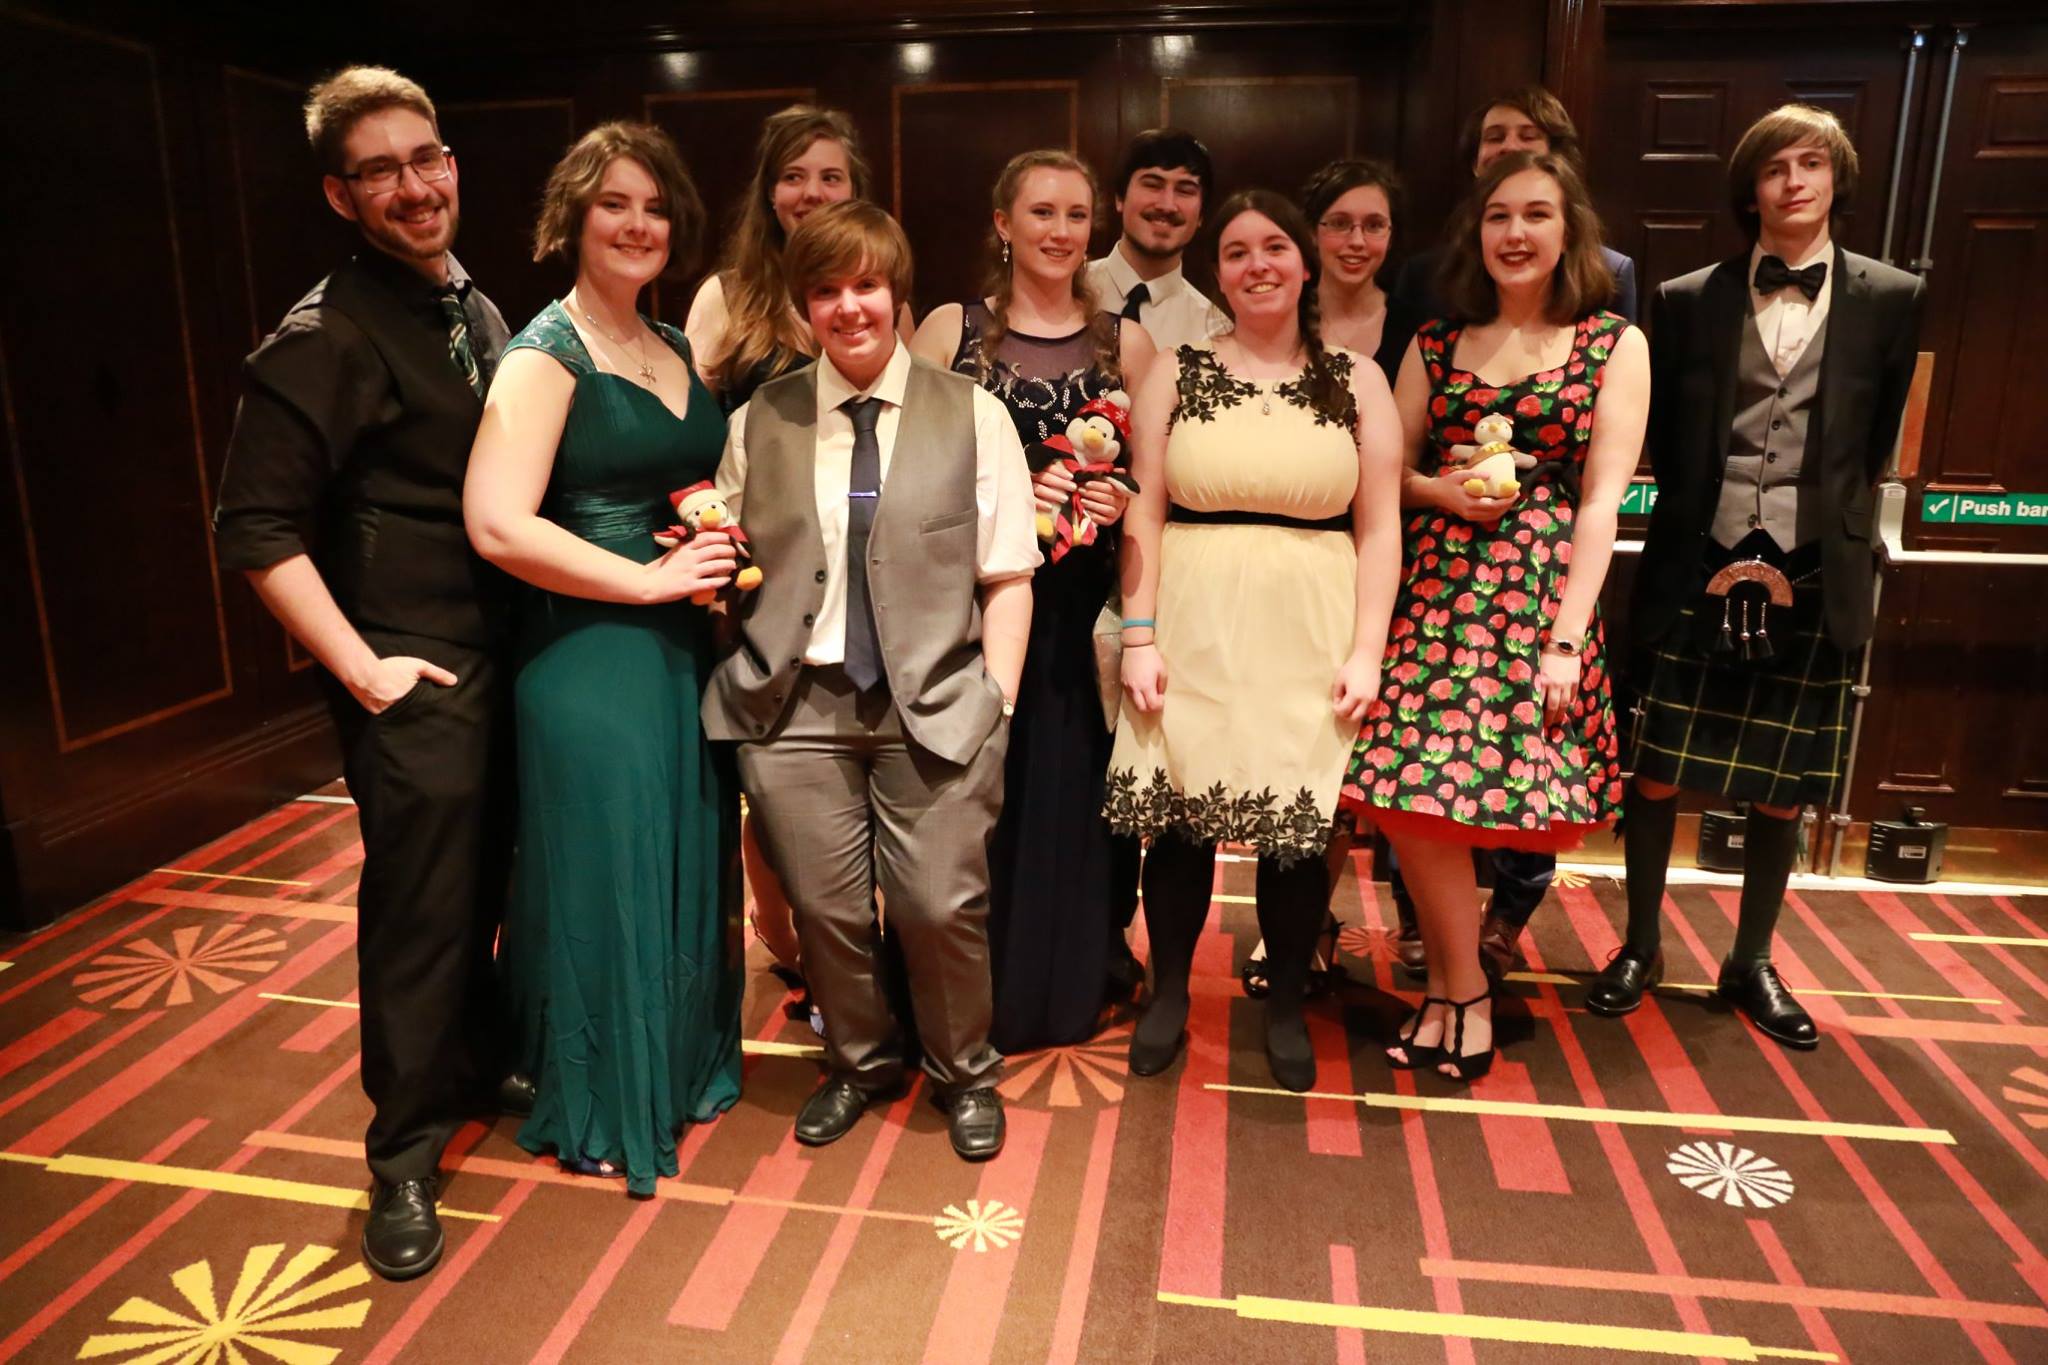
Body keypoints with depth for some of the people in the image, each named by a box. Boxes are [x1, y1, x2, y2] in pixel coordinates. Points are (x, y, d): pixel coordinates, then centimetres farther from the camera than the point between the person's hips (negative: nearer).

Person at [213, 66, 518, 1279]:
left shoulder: (480, 315, 12)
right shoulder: (326, 336, -12)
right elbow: (260, 529, -15)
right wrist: (360, 666, -16)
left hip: (507, 654, 7)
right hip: (417, 676, -6)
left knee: (490, 884, 16)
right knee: (420, 906, 1)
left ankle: (480, 1068, 38)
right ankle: (405, 1157, 19)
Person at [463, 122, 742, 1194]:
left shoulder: (676, 348, 13)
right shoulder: (547, 354, -11)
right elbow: (498, 525, -22)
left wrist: (723, 562, 2)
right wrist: (653, 579, -17)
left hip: (683, 646, 7)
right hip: (590, 652, -7)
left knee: (689, 864, 17)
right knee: (606, 873, 5)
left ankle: (682, 1063, 39)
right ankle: (600, 1109, 28)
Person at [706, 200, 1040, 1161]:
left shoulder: (973, 414, 3)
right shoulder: (758, 422, 9)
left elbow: (1007, 575, 0)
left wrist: (997, 701, -5)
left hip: (933, 704, -2)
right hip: (796, 704, 2)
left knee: (942, 908, 0)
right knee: (825, 910, 8)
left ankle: (963, 1072, 31)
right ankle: (860, 1061, 38)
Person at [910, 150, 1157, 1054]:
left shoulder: (1124, 342, 10)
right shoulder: (951, 329, 5)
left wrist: (1117, 502, -8)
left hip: (1080, 606, 2)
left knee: (1070, 791, 3)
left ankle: (1066, 993, 23)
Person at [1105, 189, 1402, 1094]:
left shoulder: (1357, 382, 8)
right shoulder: (1176, 374, 7)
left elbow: (1378, 528, 4)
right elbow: (1143, 513, 2)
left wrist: (1367, 649, -4)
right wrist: (1139, 637, -5)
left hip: (1310, 635, 1)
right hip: (1195, 629, 0)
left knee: (1301, 824, 4)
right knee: (1180, 815, 4)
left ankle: (1285, 1009, 26)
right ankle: (1169, 996, 26)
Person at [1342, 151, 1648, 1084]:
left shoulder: (1615, 346, 4)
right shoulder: (1436, 343, 13)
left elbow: (1602, 500, -3)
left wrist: (1567, 640, -11)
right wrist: (1438, 491, -10)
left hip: (1539, 594, -3)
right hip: (1435, 587, 3)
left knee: (1426, 788, -7)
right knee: (1414, 794, -6)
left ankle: (1451, 989, 15)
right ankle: (1464, 995, 14)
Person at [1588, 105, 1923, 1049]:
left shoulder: (1889, 300, 5)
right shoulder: (1688, 301, 4)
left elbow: (1878, 446, 9)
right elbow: (1663, 442, 7)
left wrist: (1829, 534, 4)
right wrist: (1705, 537, 2)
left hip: (1813, 579, 1)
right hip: (1697, 573, 0)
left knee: (1781, 787, 9)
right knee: (1656, 770, 3)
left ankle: (1751, 964, 25)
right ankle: (1640, 947, 20)